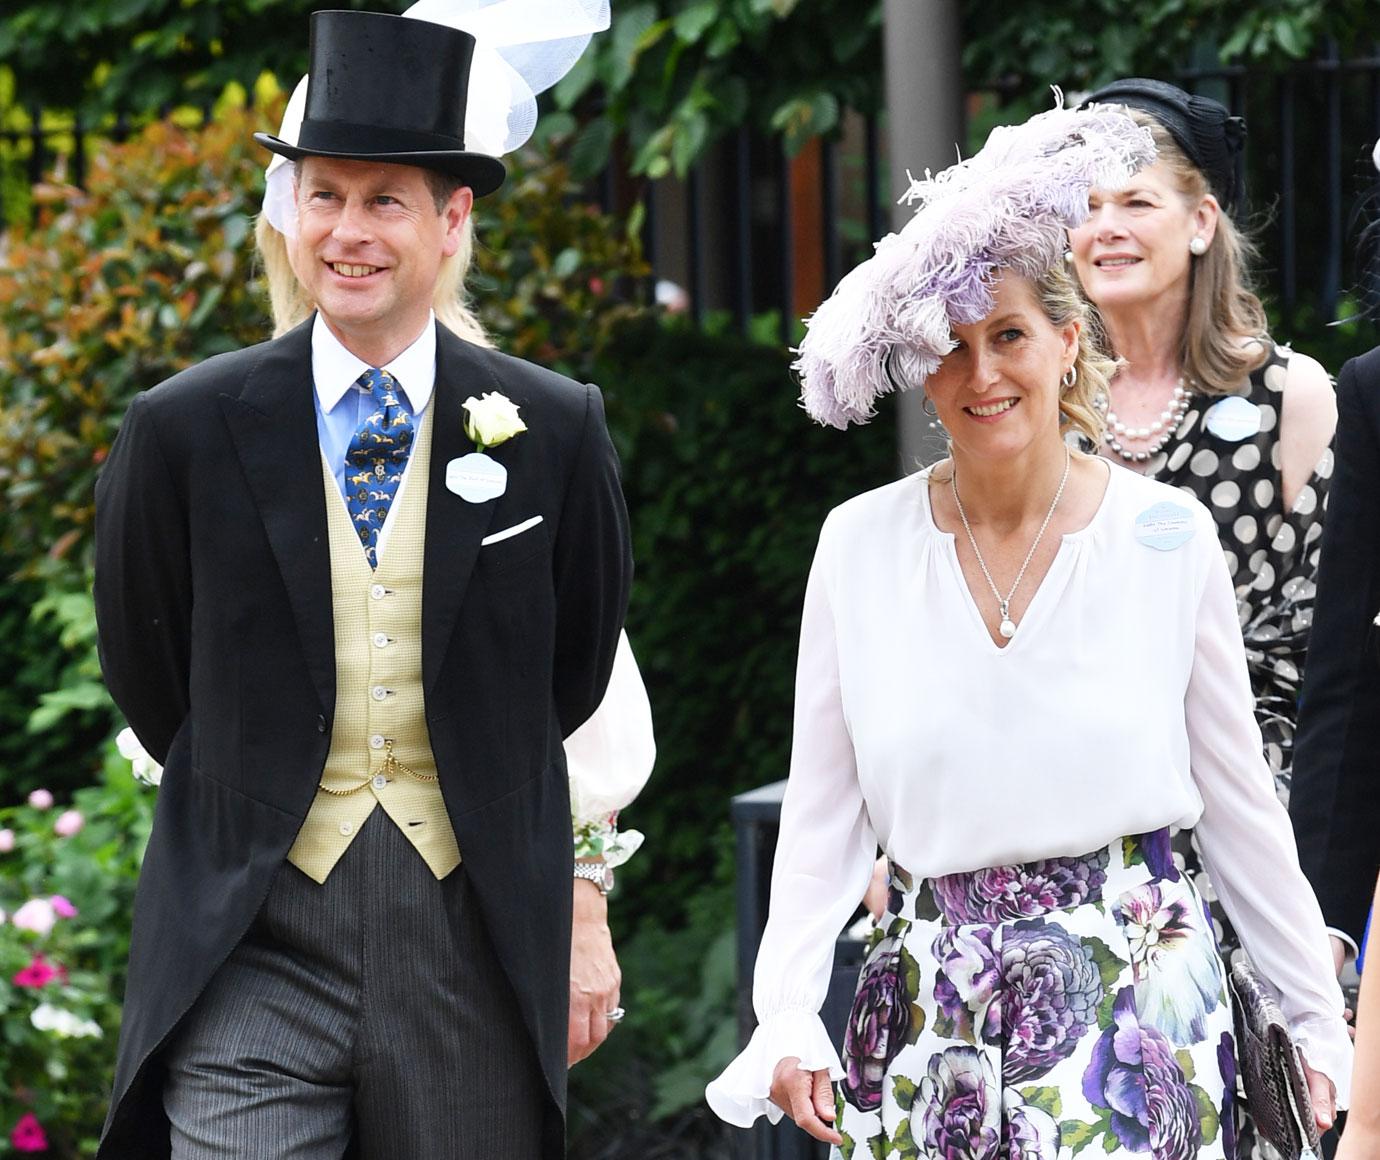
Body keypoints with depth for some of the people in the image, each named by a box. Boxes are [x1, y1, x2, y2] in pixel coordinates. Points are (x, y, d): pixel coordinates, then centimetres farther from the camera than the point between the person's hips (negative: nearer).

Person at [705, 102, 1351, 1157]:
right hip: (930, 1008, 2)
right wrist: (788, 1023, -8)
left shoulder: (1169, 537, 0)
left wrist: (1319, 1020, 8)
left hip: (1132, 989, -2)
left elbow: (1239, 798, 6)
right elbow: (822, 814, 3)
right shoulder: (860, 546, 3)